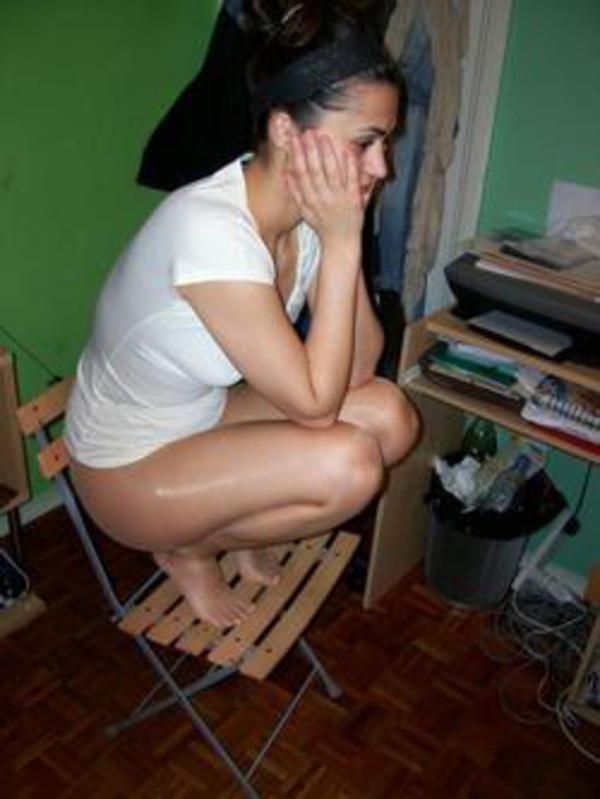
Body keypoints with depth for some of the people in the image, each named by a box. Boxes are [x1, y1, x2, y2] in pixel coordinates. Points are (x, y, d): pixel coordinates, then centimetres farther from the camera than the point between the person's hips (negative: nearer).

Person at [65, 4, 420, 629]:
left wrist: (342, 239, -22)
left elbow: (357, 367, -9)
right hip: (126, 470, -7)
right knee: (349, 463, -24)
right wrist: (342, 241, -29)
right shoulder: (211, 228, -34)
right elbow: (315, 405, -29)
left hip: (205, 416, 7)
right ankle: (188, 550, 3)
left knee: (388, 416, -8)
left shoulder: (309, 209, -9)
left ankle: (242, 531, 12)